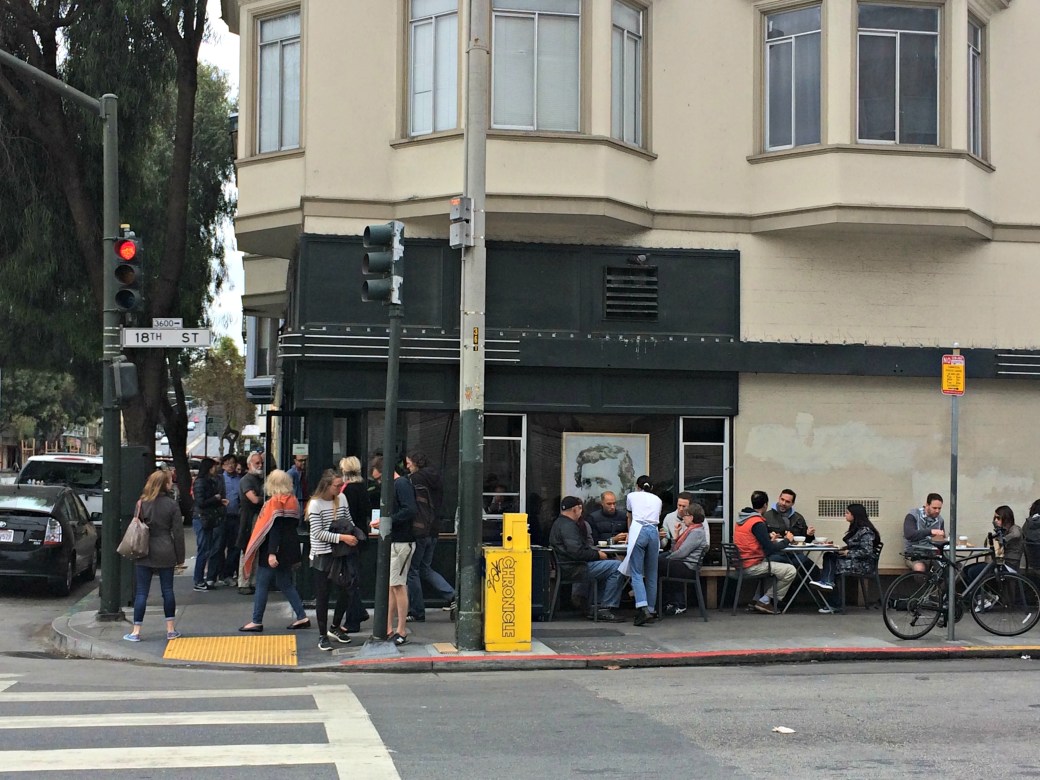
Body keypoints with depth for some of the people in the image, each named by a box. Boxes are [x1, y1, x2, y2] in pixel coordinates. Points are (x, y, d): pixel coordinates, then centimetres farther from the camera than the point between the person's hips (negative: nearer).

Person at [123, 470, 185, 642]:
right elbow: (178, 532, -3)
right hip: (165, 554, 0)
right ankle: (170, 629, 14)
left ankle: (136, 631, 3)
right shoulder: (172, 505, -5)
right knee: (167, 590, 10)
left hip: (144, 554, 0)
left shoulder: (142, 504, -3)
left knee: (141, 592, 3)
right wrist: (180, 557, 3)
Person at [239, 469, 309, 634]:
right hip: (289, 550, 8)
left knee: (262, 585, 1)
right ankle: (301, 617, 10)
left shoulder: (274, 502, -15)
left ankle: (257, 621, 5)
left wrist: (272, 553, -25)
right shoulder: (293, 501, 6)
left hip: (272, 549, -8)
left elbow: (274, 529, -21)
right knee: (285, 584, 15)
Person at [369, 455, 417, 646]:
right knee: (391, 586, 11)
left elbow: (409, 511, -24)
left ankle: (401, 632, -2)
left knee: (397, 585, -7)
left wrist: (387, 521, -21)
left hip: (401, 542, -10)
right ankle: (389, 629, 15)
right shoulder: (391, 486, 19)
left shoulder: (402, 485, -12)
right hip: (393, 542, 10)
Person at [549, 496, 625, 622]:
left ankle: (597, 607, 18)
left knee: (610, 563, 25)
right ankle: (606, 609, -13)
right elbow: (577, 552, -25)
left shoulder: (559, 523, 20)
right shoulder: (568, 526, -16)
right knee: (616, 567, -16)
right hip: (573, 568, -11)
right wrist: (597, 554, -12)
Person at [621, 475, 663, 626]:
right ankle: (652, 610, 12)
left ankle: (643, 609, -24)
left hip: (638, 531, -3)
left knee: (637, 573, -7)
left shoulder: (632, 496, 20)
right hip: (654, 532, 3)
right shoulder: (657, 500, 25)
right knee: (651, 574, 11)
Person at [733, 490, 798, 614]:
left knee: (773, 565, 31)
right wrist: (787, 540, -4)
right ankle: (765, 601, 0)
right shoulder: (757, 523, -18)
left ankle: (763, 599, 17)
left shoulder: (741, 519, 9)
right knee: (791, 571, -6)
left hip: (742, 564, 10)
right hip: (753, 566, -10)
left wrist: (769, 539, 16)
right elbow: (770, 549, -19)